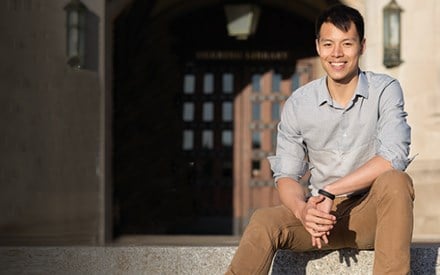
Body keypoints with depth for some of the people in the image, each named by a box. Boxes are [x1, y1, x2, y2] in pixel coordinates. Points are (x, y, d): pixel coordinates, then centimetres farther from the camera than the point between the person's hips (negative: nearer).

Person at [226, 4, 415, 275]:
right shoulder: (298, 104, 0)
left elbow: (394, 158, -18)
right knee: (264, 221, -26)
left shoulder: (385, 90, -5)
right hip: (322, 212, 2)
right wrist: (302, 210, -23)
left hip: (371, 212, -2)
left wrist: (328, 192, -22)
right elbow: (286, 175, 1)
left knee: (394, 181, -34)